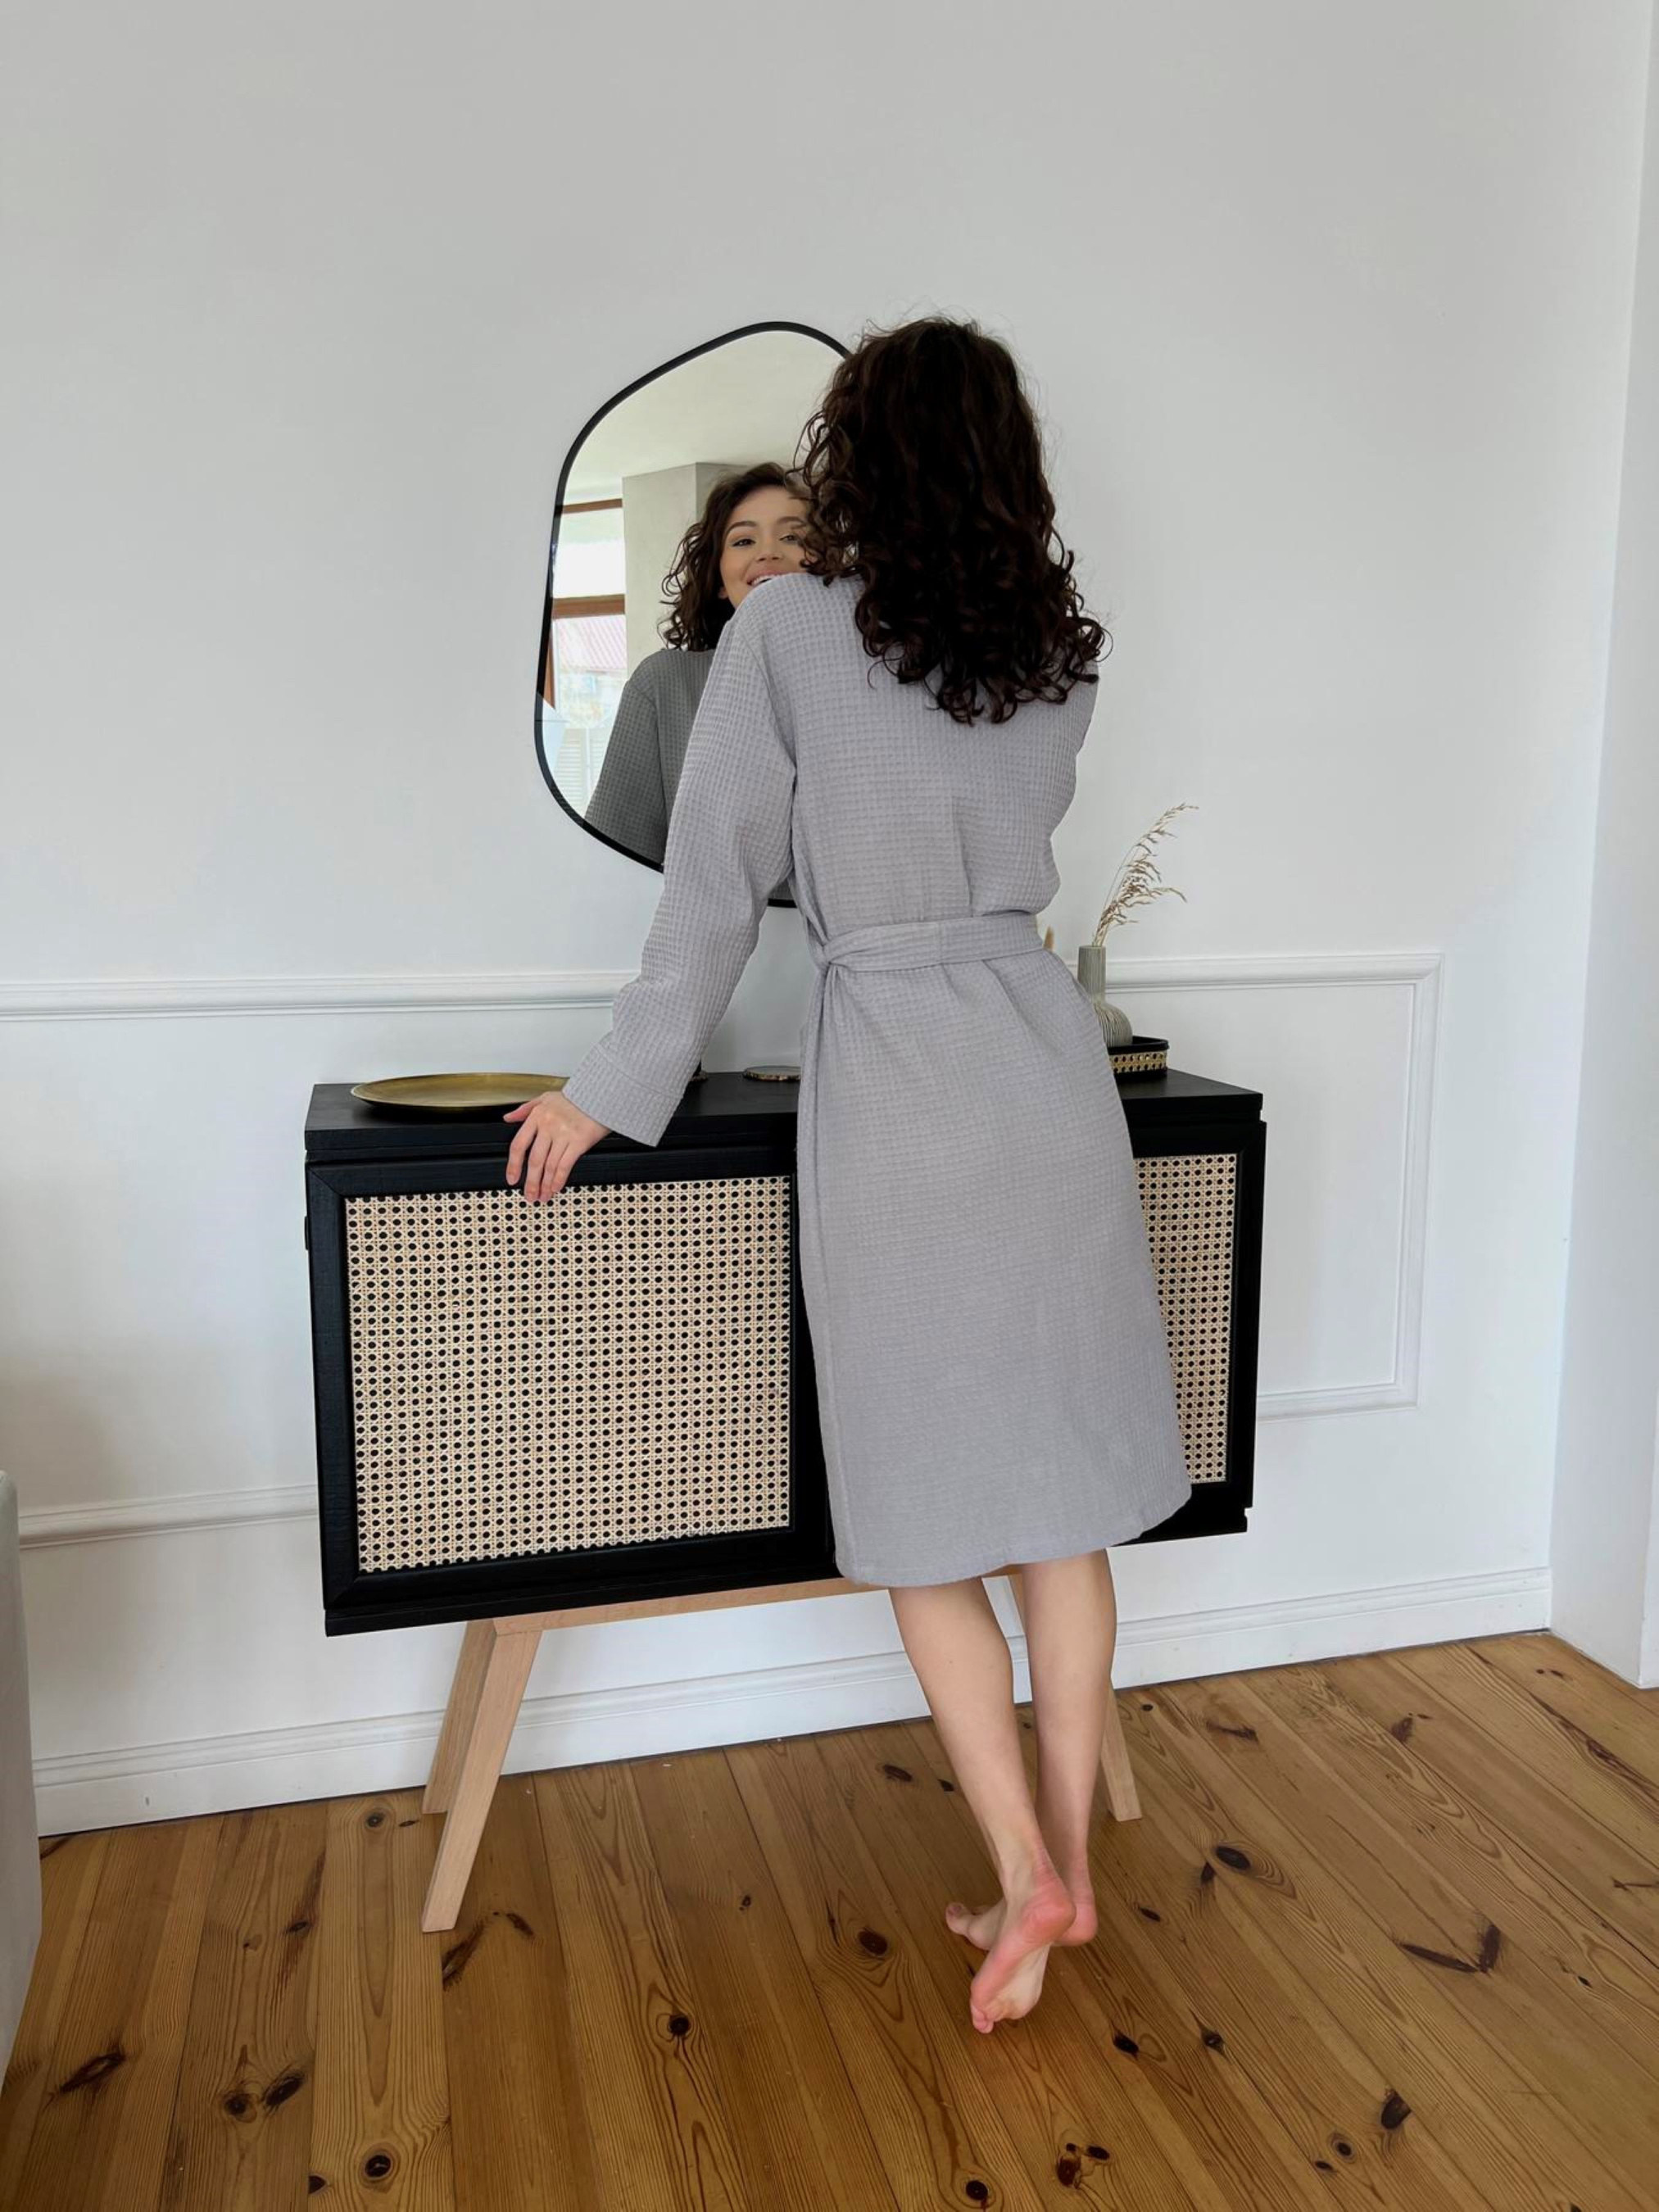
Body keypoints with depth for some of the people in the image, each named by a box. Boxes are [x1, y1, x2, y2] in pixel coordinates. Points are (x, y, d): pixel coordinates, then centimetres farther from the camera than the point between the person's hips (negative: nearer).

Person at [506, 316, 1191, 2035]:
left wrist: (615, 1089, 5)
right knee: (1059, 1495, 11)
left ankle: (1026, 1875, 9)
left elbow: (714, 886, -4)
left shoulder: (784, 633, -5)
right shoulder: (1059, 650, 8)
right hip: (1047, 1058, 5)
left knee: (926, 1513, 8)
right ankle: (1068, 1862, 23)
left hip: (891, 1082, -4)